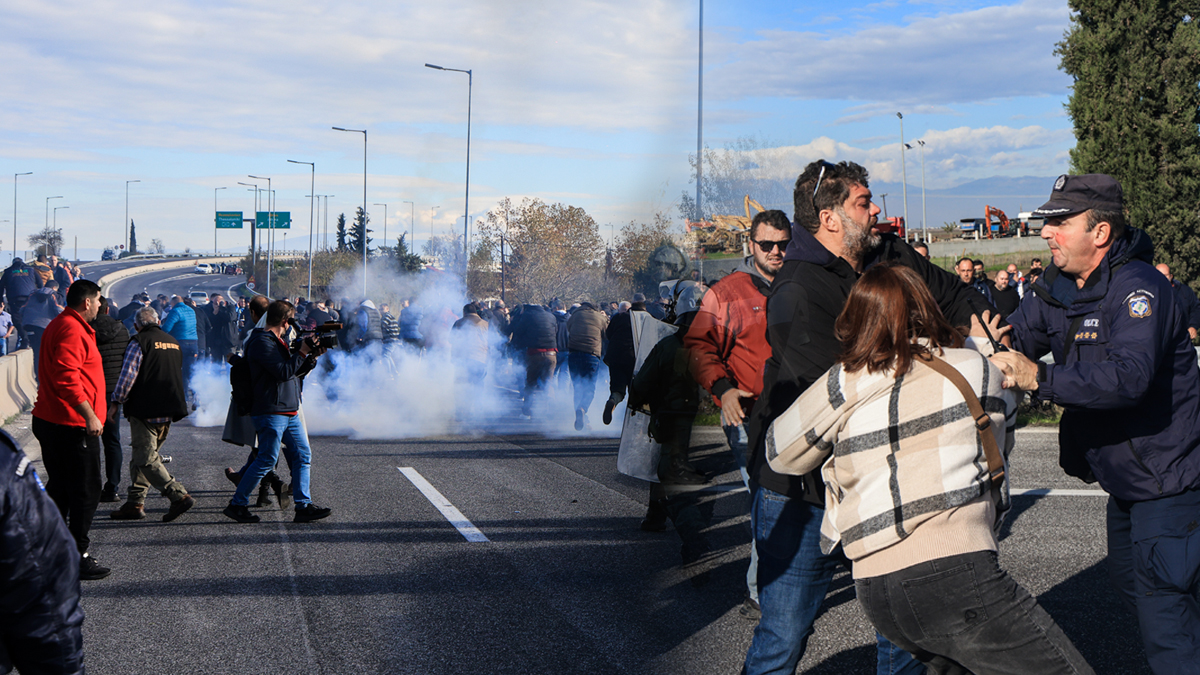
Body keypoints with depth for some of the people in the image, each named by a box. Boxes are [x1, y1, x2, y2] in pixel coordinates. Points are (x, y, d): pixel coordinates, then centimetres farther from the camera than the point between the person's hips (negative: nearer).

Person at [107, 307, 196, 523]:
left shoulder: (139, 342, -9)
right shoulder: (174, 343, 15)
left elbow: (127, 376, -14)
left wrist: (116, 402, -1)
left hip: (145, 410, -8)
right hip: (168, 411, 8)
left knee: (146, 459, -6)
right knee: (141, 456, 16)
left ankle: (179, 496, -15)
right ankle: (135, 503, 16)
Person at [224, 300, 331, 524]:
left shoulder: (278, 341, 18)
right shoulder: (262, 342, -13)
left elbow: (296, 372, 20)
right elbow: (284, 372, -21)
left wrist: (312, 356, 7)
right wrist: (302, 352, -12)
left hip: (290, 412, 10)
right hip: (270, 412, -10)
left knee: (302, 456, 6)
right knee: (267, 459, -7)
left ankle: (303, 506, 7)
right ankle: (237, 504, 4)